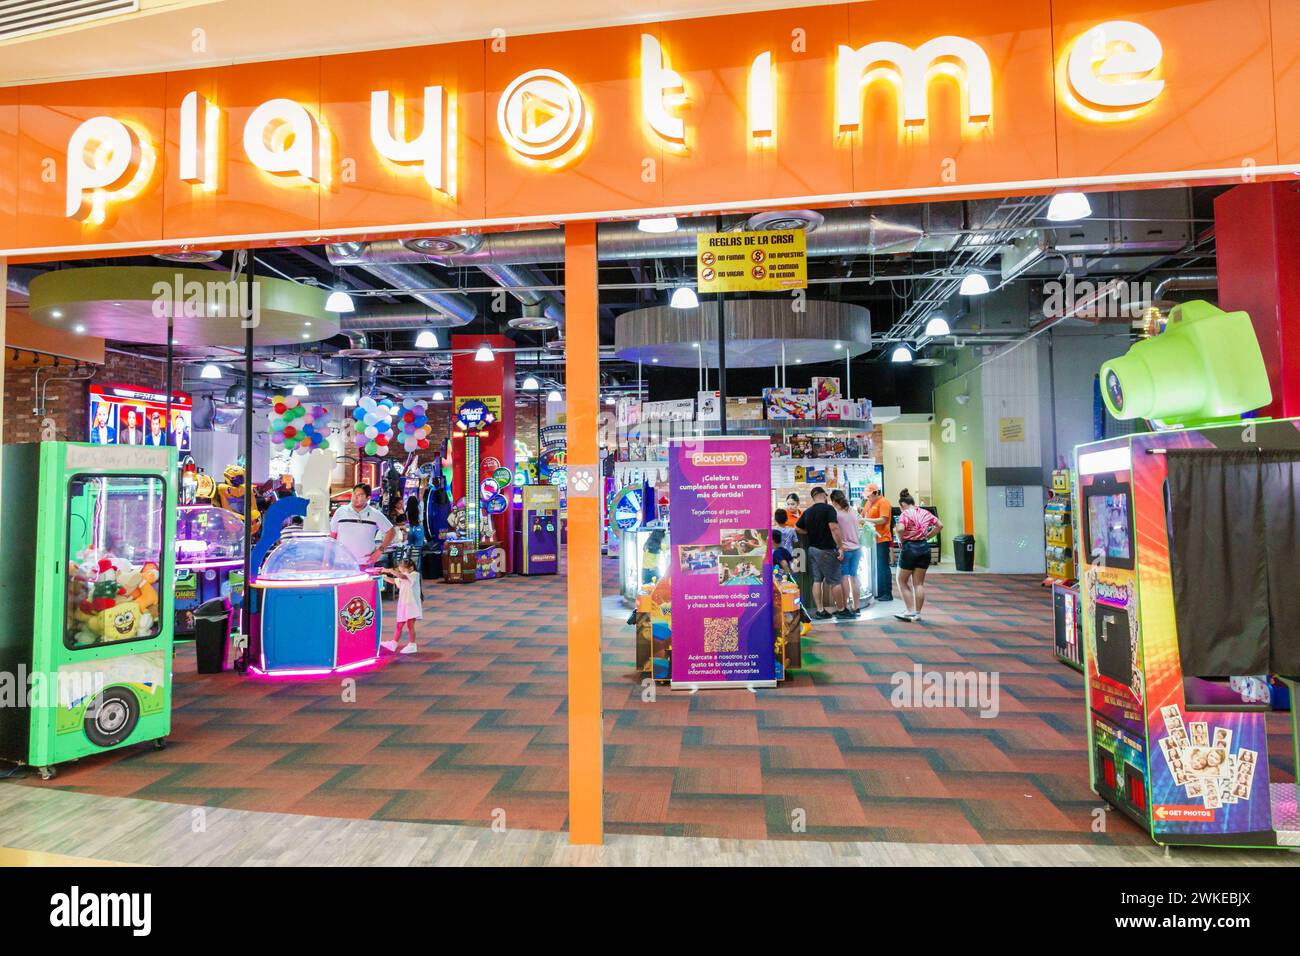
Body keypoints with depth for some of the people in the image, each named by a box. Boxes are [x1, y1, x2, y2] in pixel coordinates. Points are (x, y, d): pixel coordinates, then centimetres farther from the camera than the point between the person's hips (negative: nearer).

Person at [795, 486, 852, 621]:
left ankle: (820, 611, 10)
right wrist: (840, 547, -20)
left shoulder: (807, 512, 8)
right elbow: (834, 528, -21)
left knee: (817, 580, 8)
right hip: (826, 550, -7)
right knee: (835, 580, 1)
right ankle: (841, 610, 7)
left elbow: (797, 527, 15)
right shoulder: (828, 509, -12)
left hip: (812, 549, 7)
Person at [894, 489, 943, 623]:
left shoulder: (905, 514, -11)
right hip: (924, 547, 6)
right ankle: (918, 613, 13)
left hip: (909, 547, -6)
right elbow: (940, 525, 12)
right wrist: (927, 537, 12)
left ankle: (910, 611, 4)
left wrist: (901, 541, -9)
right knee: (919, 583, 11)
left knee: (902, 581, 10)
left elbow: (900, 529, -27)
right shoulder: (925, 513, 8)